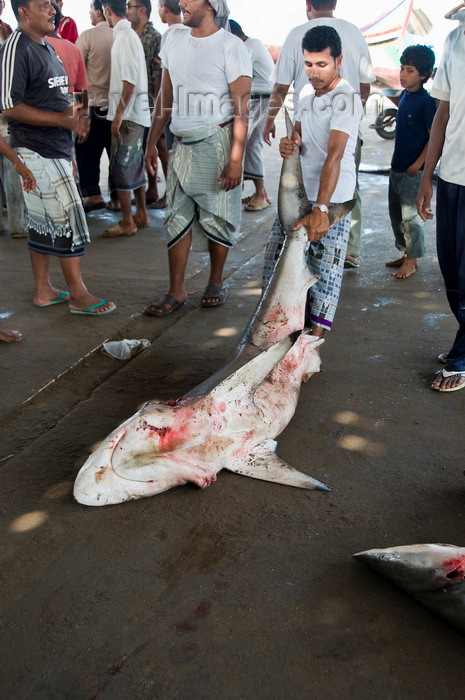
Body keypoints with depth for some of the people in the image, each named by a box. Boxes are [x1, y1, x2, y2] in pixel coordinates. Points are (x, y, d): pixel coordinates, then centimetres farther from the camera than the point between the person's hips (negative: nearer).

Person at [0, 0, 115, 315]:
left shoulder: (47, 48, 16)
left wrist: (74, 118, 9)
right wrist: (64, 119, -20)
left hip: (55, 149, 9)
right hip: (36, 151, -9)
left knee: (42, 223, 11)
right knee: (69, 219, -8)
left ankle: (43, 290, 19)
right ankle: (79, 295, 0)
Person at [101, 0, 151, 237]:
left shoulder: (125, 36, -13)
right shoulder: (127, 34, 14)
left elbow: (130, 80, -21)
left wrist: (119, 115, -21)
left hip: (127, 114, -9)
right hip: (135, 114, 9)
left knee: (120, 168, -5)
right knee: (134, 166, 14)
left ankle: (127, 222, 1)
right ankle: (141, 215, 23)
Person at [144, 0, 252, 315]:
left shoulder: (231, 47, -5)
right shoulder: (173, 41, 13)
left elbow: (241, 108, -10)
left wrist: (236, 159, -17)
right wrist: (152, 143, 15)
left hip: (217, 142, -5)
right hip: (182, 145, 6)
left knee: (217, 218, 3)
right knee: (178, 218, 3)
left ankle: (216, 283, 20)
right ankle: (176, 291, 10)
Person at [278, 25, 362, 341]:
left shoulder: (346, 99, -15)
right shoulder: (307, 93, 10)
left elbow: (334, 156, -28)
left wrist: (320, 209, -39)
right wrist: (289, 143, -7)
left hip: (332, 202, -8)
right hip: (299, 195, 8)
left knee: (324, 272, -4)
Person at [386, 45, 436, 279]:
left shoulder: (425, 102, -15)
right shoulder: (405, 95, 9)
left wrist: (417, 165, -18)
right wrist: (395, 158, 16)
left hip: (413, 170, -8)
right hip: (397, 167, 9)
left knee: (410, 215, -2)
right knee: (396, 213, 14)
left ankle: (411, 261, 11)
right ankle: (406, 254, 28)